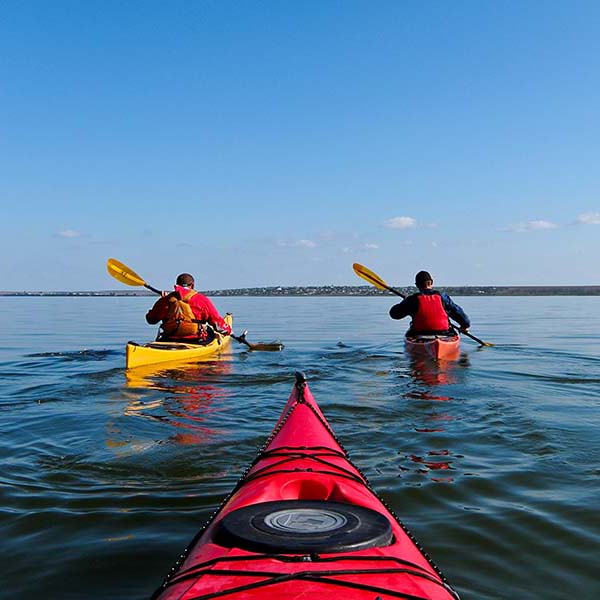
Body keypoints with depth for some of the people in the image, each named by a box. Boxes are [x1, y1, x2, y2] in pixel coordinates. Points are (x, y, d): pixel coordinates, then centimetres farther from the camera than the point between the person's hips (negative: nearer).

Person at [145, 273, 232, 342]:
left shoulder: (165, 300, 2)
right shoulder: (201, 299, -5)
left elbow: (151, 319, 17)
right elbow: (217, 322, 0)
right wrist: (227, 330, 21)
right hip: (195, 342, -2)